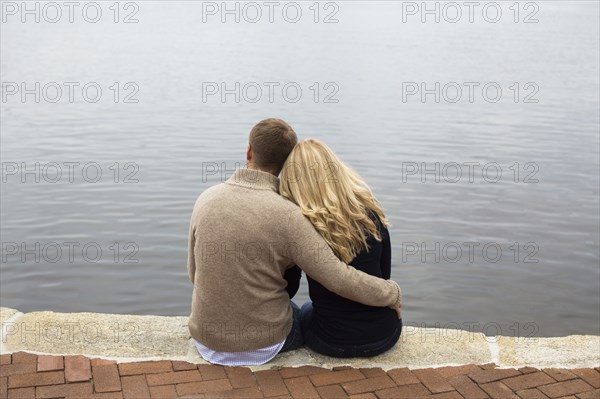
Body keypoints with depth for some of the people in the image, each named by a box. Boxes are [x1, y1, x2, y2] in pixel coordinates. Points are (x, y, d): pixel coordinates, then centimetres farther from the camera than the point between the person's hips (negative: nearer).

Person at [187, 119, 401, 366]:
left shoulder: (206, 199, -8)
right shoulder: (287, 215, -22)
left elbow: (194, 273, 4)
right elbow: (340, 279, -21)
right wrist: (393, 293, -4)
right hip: (263, 346, -4)